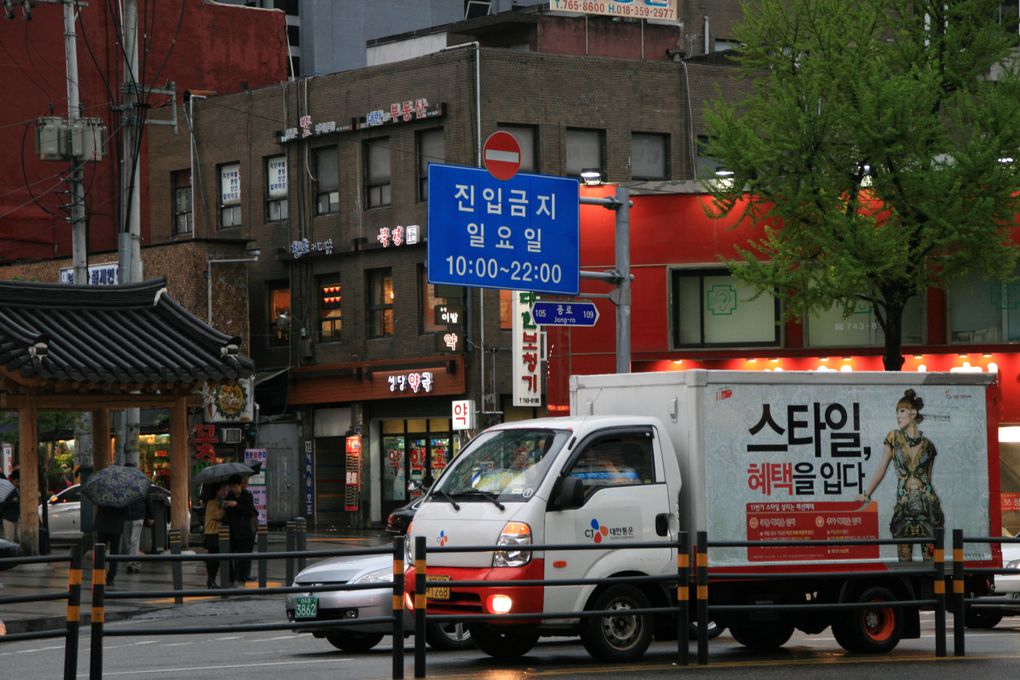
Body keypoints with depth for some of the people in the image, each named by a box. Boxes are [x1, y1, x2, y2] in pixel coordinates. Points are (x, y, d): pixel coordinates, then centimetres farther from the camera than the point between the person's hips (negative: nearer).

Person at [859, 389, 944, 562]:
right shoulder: (894, 438, 7)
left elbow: (928, 477, 15)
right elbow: (882, 469, 8)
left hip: (927, 503, 0)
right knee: (904, 559, -3)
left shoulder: (927, 445, 9)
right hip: (904, 505, 0)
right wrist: (866, 495, 5)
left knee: (930, 557, -4)